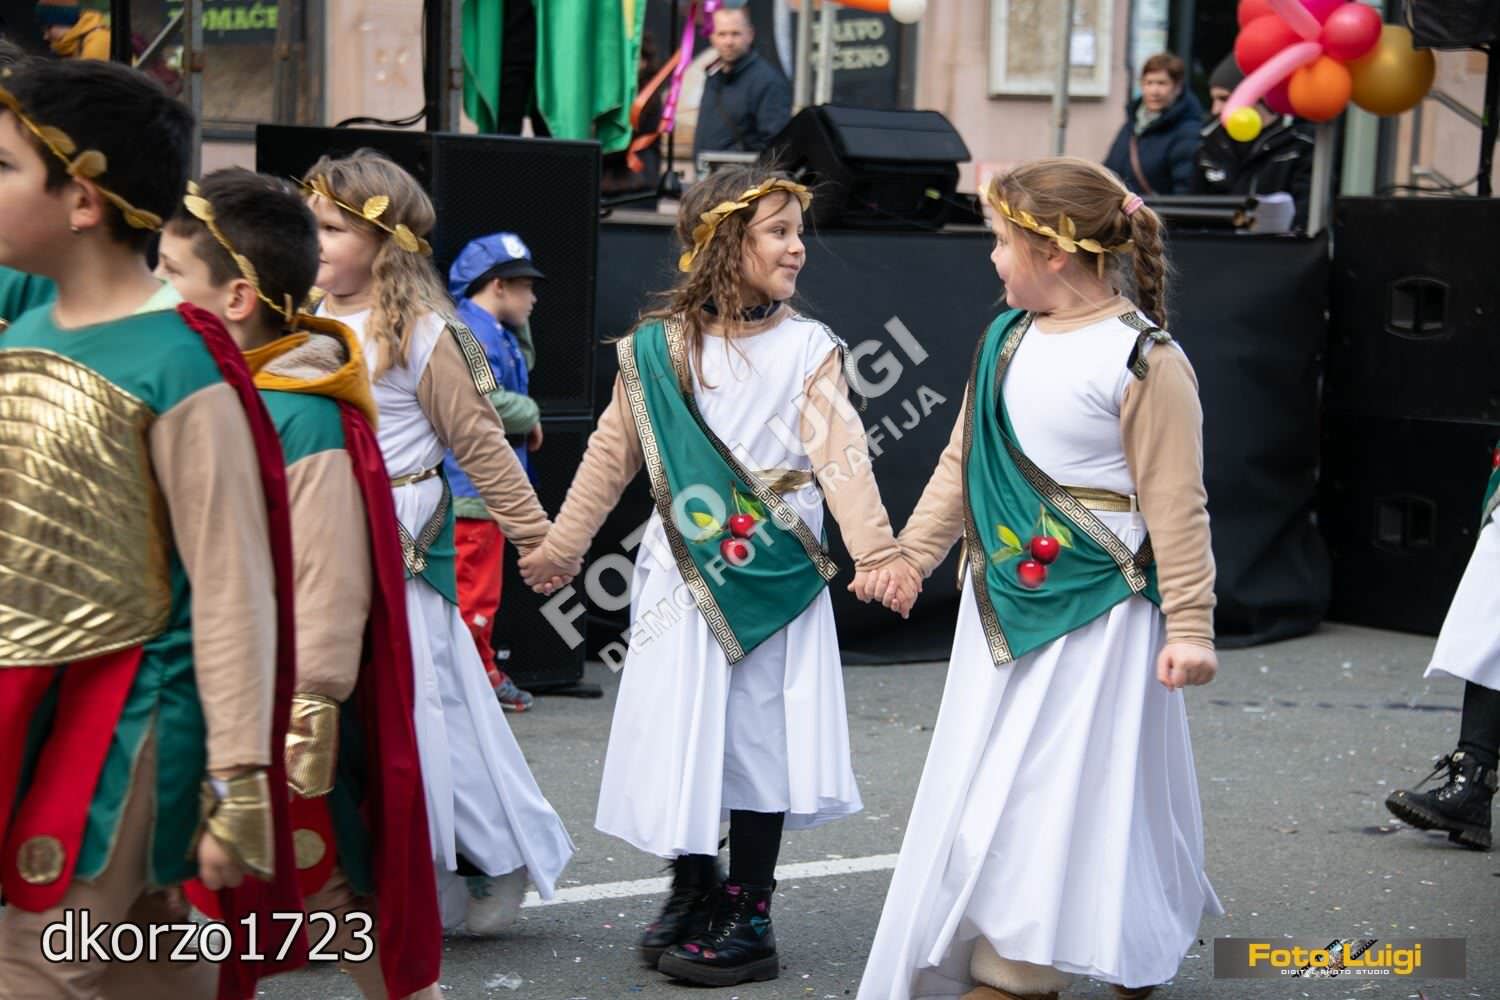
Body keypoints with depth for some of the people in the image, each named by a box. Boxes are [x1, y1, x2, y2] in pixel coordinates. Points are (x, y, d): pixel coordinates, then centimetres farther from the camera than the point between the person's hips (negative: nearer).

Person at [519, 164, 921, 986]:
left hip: (773, 578, -2)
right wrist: (561, 544, 12)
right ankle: (693, 891, 27)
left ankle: (747, 916, 12)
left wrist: (875, 551, -22)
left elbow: (840, 456, -11)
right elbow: (612, 455, 9)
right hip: (682, 574, 2)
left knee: (758, 734, 2)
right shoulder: (658, 347, 2)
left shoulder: (807, 349, -2)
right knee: (679, 731, 8)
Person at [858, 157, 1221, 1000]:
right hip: (1003, 603, 7)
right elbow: (963, 462, 15)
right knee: (982, 778, 10)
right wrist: (913, 553, 13)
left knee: (1071, 782, -3)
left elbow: (1176, 504, -13)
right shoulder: (1006, 340, 8)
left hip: (1097, 612, -7)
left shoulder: (1144, 359, -14)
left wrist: (1190, 627, -13)